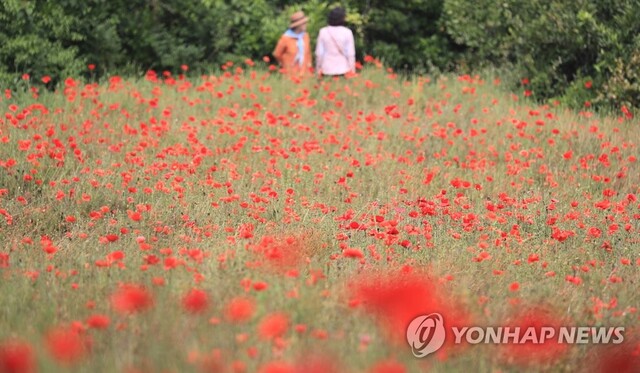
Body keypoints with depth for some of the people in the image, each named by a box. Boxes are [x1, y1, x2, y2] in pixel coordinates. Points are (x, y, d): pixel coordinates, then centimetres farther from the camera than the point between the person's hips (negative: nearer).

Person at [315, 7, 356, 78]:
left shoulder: (323, 32, -2)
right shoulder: (347, 32, -5)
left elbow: (319, 53, 1)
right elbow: (350, 53, -5)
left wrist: (318, 69, 10)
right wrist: (352, 70, 2)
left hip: (327, 70, 1)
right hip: (343, 69, -1)